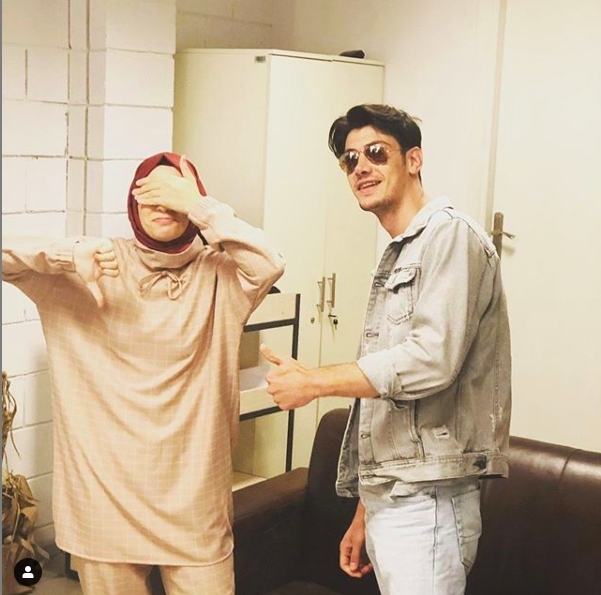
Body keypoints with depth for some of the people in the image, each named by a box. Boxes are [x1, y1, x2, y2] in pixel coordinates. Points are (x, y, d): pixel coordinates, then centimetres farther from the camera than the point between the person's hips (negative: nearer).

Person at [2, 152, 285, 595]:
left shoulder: (218, 274, -1)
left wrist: (196, 205, -19)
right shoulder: (99, 263, 1)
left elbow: (269, 265, -22)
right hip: (106, 488, 1)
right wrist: (72, 255, -23)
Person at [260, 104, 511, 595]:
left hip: (425, 500, -8)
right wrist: (365, 513, 17)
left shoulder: (451, 235, -8)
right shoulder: (397, 257, 19)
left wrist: (313, 382, -11)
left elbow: (432, 359, -21)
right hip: (389, 498, 8)